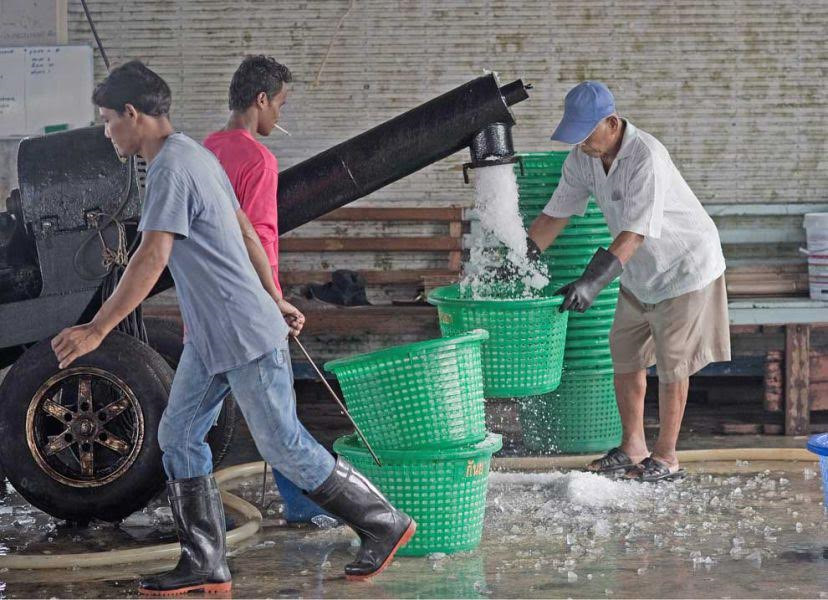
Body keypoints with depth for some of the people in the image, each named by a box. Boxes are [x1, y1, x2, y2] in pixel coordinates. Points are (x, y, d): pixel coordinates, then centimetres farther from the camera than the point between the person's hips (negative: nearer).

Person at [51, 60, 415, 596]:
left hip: (247, 337, -10)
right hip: (208, 339, 10)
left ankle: (385, 525, 12)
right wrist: (276, 299, 27)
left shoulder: (171, 169, -20)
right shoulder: (195, 155, 12)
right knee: (179, 437, 7)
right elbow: (247, 233, 19)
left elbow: (152, 259, -27)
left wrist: (97, 330, -25)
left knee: (285, 446, -2)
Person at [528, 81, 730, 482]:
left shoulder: (646, 157, -33)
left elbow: (635, 233, -38)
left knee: (671, 362, -1)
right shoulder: (583, 158, -9)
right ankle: (632, 448, 25)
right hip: (639, 272, 8)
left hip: (685, 265, -8)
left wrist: (593, 282, -46)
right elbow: (555, 215, -2)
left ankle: (665, 458, 10)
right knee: (625, 355, 12)